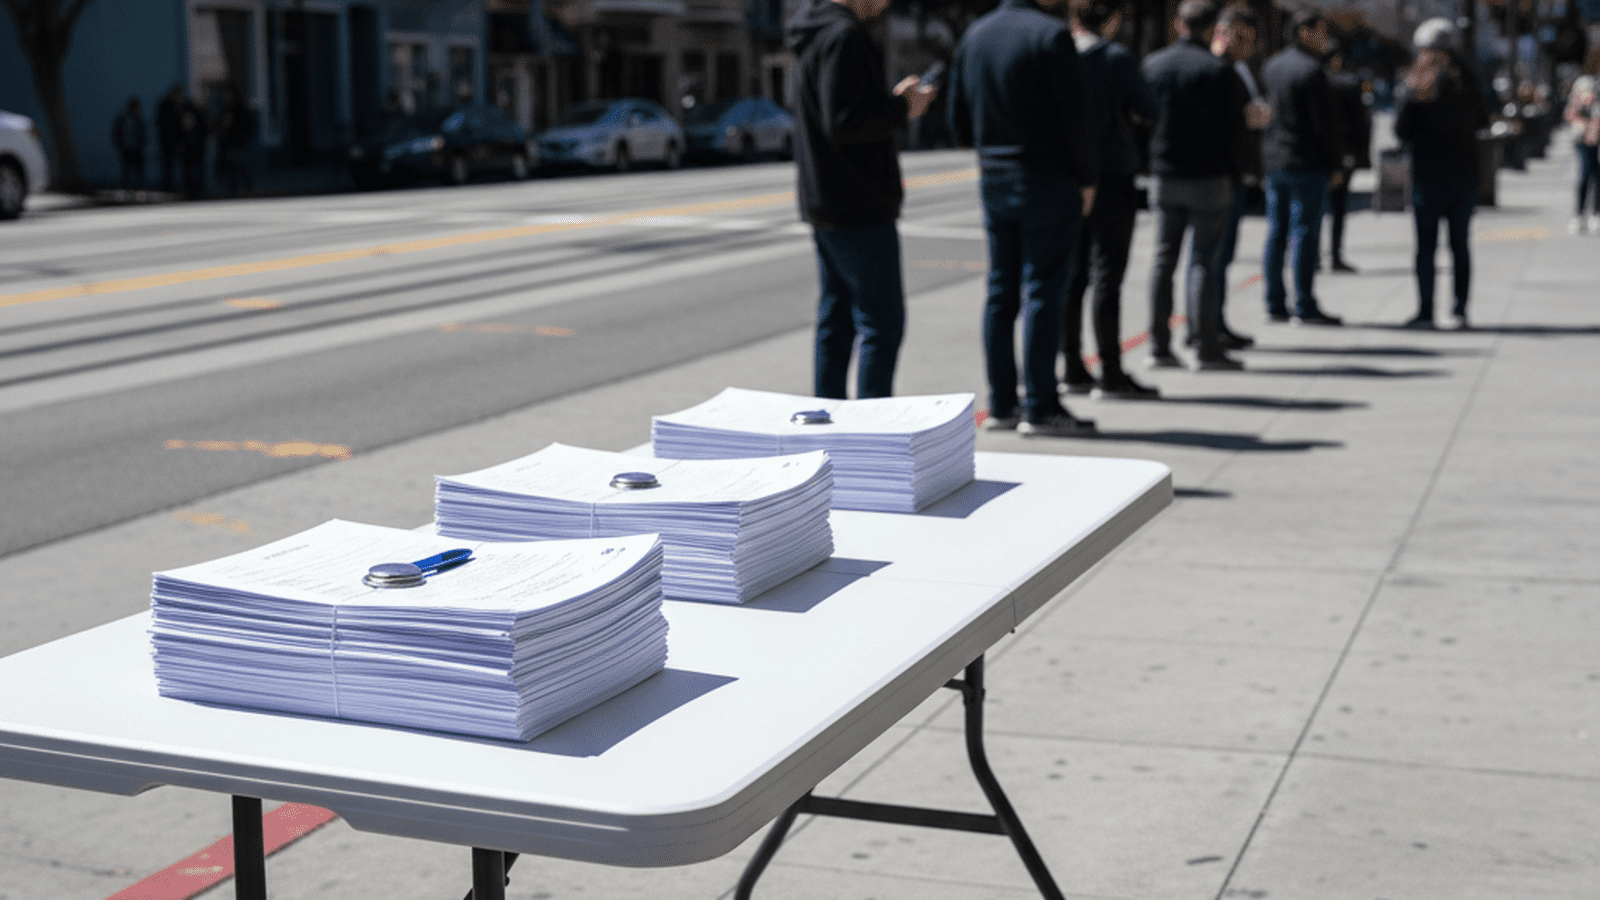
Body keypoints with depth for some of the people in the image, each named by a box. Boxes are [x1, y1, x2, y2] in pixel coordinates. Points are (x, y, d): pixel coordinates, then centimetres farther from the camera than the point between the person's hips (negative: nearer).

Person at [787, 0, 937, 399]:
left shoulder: (817, 33, 15)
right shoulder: (843, 37, -17)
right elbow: (841, 123, -25)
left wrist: (895, 99, 10)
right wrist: (900, 107, -12)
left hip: (824, 202, 10)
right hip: (858, 206, -10)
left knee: (836, 321, 15)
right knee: (882, 322, -6)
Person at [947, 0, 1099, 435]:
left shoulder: (973, 36, 8)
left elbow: (959, 125, 11)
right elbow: (1076, 117, -13)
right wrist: (1086, 178, -1)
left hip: (993, 180, 6)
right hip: (1048, 182, -6)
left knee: (1001, 291, 10)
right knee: (1043, 292, -3)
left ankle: (1001, 404, 13)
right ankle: (1039, 408, -1)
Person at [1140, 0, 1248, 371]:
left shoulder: (1151, 64, 3)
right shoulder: (1219, 71, -10)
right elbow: (1234, 129, -8)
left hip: (1163, 175, 4)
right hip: (1208, 176, -4)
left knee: (1164, 258, 10)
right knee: (1204, 260, -1)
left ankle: (1159, 346, 9)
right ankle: (1206, 348, -1)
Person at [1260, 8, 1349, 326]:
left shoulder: (1271, 65, 11)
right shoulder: (1311, 70, -14)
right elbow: (1324, 124, -14)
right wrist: (1338, 160, -4)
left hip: (1273, 160, 8)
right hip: (1308, 163, -8)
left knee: (1276, 233, 10)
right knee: (1305, 233, -5)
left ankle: (1275, 305, 14)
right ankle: (1305, 308, -4)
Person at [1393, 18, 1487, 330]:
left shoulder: (1416, 85, -9)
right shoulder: (1467, 82, 4)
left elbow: (1401, 131, -11)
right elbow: (1482, 120, 16)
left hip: (1429, 175, -4)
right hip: (1465, 174, 4)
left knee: (1426, 246, 1)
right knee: (1460, 244, 11)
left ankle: (1425, 311, -1)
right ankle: (1460, 308, 11)